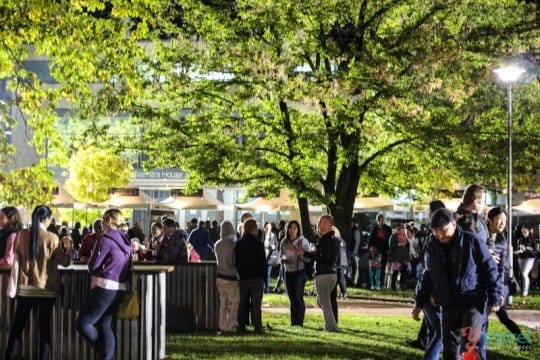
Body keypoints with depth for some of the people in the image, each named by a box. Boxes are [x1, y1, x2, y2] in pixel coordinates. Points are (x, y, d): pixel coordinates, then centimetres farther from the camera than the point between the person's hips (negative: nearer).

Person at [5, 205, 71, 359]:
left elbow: (15, 258, 8)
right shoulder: (52, 238, -10)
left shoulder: (22, 235, -3)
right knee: (44, 326, 6)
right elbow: (63, 261, -3)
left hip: (25, 287, 2)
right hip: (46, 288, -2)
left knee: (18, 325, 10)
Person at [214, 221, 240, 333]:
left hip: (220, 276, 7)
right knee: (234, 303, 2)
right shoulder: (232, 244, -16)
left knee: (223, 303, 12)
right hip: (230, 277, -7)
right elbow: (235, 262, -13)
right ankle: (230, 326, 0)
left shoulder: (217, 245, 4)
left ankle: (223, 326, 14)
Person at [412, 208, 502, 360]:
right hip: (448, 306, 5)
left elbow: (490, 270, -4)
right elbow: (428, 276, 18)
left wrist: (494, 299, -6)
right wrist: (419, 303, 18)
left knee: (468, 343, -25)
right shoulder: (432, 247, 7)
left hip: (474, 302, -5)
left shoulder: (472, 242, -8)